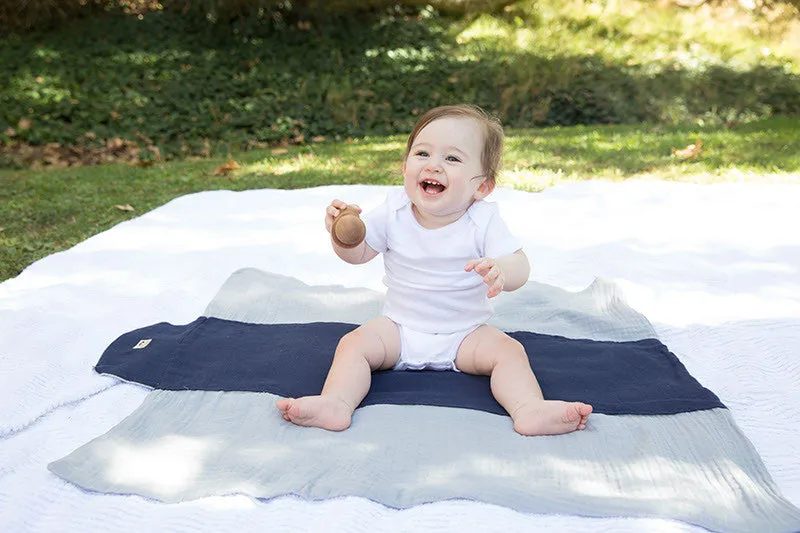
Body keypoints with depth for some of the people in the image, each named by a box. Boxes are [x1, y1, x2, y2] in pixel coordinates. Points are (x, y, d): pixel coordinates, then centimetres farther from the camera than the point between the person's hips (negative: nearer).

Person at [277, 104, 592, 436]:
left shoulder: (483, 220, -12)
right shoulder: (393, 212, -7)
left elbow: (520, 265, -19)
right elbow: (359, 253, 1)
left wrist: (502, 271, -44)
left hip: (465, 334, -1)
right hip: (399, 329, 2)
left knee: (508, 350, -23)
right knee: (353, 343, -19)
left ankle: (529, 410, -33)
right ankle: (335, 403, -32)